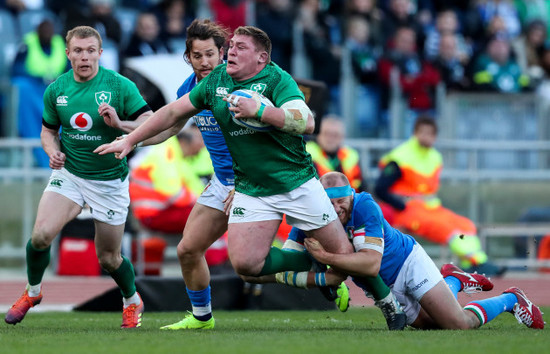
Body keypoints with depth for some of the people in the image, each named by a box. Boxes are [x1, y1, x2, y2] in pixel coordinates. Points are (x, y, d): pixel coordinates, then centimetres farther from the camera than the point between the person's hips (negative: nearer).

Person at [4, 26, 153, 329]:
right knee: (42, 234, -19)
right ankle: (32, 292, 8)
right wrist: (53, 151, -7)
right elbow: (48, 131, 14)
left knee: (109, 258, 5)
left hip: (110, 180, -2)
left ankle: (132, 302, 36)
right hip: (68, 174, 2)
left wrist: (120, 123, -31)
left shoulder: (120, 86, -12)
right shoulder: (55, 90, -1)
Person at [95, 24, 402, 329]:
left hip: (298, 183, -4)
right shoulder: (217, 79, 3)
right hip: (250, 188, 4)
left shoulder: (276, 79, -13)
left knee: (344, 253, -4)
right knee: (245, 262, -15)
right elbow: (173, 113, 13)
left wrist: (258, 111, -35)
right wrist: (129, 141, 11)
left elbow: (306, 122, -28)